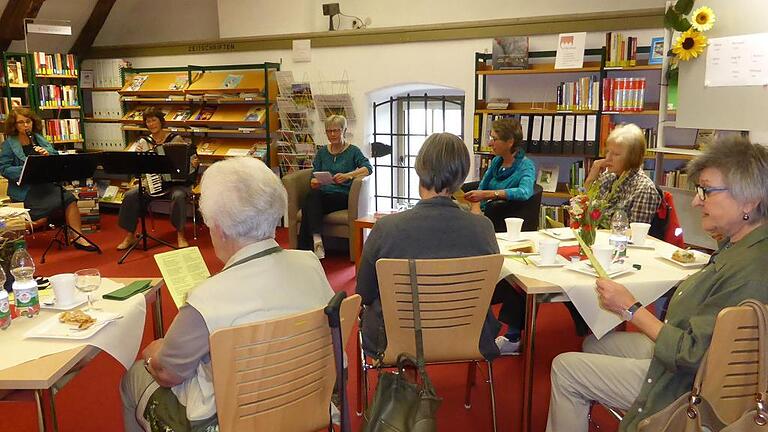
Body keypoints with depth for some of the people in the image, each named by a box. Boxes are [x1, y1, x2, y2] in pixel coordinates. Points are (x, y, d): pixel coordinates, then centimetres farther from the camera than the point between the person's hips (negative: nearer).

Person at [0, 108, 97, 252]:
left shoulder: (40, 139, 12)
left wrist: (48, 154, -13)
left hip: (45, 184, 4)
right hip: (24, 190, -4)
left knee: (70, 199, -21)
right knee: (57, 202, -26)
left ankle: (77, 238, -22)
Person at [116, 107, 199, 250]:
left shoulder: (176, 139, 1)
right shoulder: (143, 142, 8)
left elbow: (188, 158, 4)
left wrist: (195, 164, -18)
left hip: (176, 183, -3)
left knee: (179, 196, -36)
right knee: (130, 195, -20)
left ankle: (180, 235, -19)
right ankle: (130, 235, -4)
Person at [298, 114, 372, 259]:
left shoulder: (353, 151, 7)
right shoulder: (322, 152, 20)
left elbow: (368, 168, -11)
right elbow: (314, 177, 15)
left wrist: (347, 176, -28)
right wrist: (314, 182, -11)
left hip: (342, 196, -4)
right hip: (322, 194, 4)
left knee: (309, 206, -32)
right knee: (311, 197, -34)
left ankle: (305, 248, -31)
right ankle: (316, 240, -38)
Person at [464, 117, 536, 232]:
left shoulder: (526, 166, -9)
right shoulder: (496, 161, 10)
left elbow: (524, 192, -28)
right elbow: (481, 187, 11)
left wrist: (486, 194, -31)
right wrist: (476, 208, -10)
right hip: (485, 214, 5)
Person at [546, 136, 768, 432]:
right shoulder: (740, 245, 0)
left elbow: (692, 355, -27)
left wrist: (631, 308, -19)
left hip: (682, 385, -10)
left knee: (565, 368, -6)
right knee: (595, 343, 23)